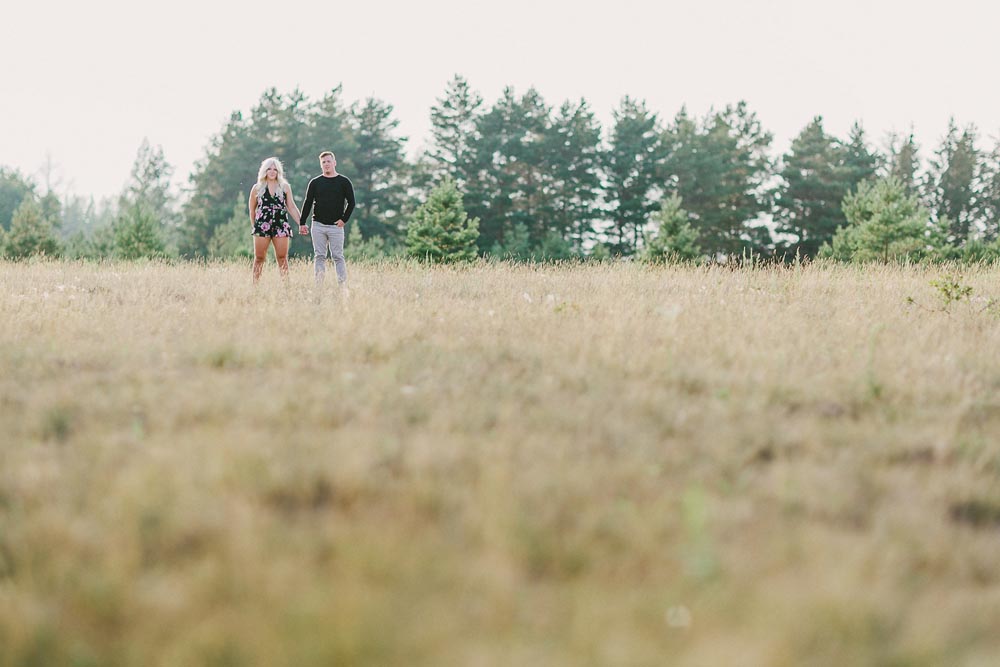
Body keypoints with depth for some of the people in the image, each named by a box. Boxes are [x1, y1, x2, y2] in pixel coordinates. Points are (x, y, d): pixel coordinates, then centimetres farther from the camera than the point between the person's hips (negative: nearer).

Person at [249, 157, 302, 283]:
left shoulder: (285, 187, 10)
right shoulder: (257, 188, 9)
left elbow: (291, 207, 10)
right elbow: (252, 210, 14)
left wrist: (301, 223, 2)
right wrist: (254, 225, 11)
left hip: (281, 225, 0)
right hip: (262, 225, 0)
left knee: (282, 258, -3)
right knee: (259, 258, -1)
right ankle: (255, 285, 2)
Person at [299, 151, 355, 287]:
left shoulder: (344, 182, 4)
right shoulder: (315, 183, 9)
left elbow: (351, 203, 4)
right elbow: (308, 203, 9)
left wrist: (344, 220, -5)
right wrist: (302, 223, 3)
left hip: (336, 226, -2)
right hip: (318, 226, 2)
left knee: (338, 257, -3)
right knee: (319, 257, 3)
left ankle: (343, 285, -4)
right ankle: (318, 286, 3)